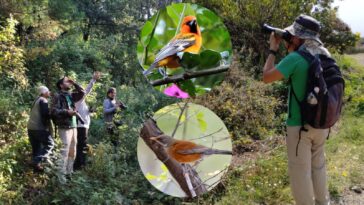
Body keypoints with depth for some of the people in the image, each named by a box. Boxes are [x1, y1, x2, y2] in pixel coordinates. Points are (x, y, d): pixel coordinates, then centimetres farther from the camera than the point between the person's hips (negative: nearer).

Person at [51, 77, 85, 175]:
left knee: (72, 151, 12)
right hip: (64, 127, -8)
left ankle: (69, 171, 21)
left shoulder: (71, 95, 14)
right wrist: (67, 112, -21)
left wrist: (74, 83, 10)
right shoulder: (58, 96, -6)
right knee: (65, 151, -11)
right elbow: (54, 111, -14)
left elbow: (82, 92, 18)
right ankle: (62, 173, -7)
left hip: (73, 126, 8)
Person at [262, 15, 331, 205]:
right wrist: (289, 48, 8)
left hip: (300, 125, -7)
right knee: (318, 165, 24)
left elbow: (267, 77, -13)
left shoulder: (295, 58, -20)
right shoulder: (324, 55, 0)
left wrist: (273, 50, -4)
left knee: (300, 171, 8)